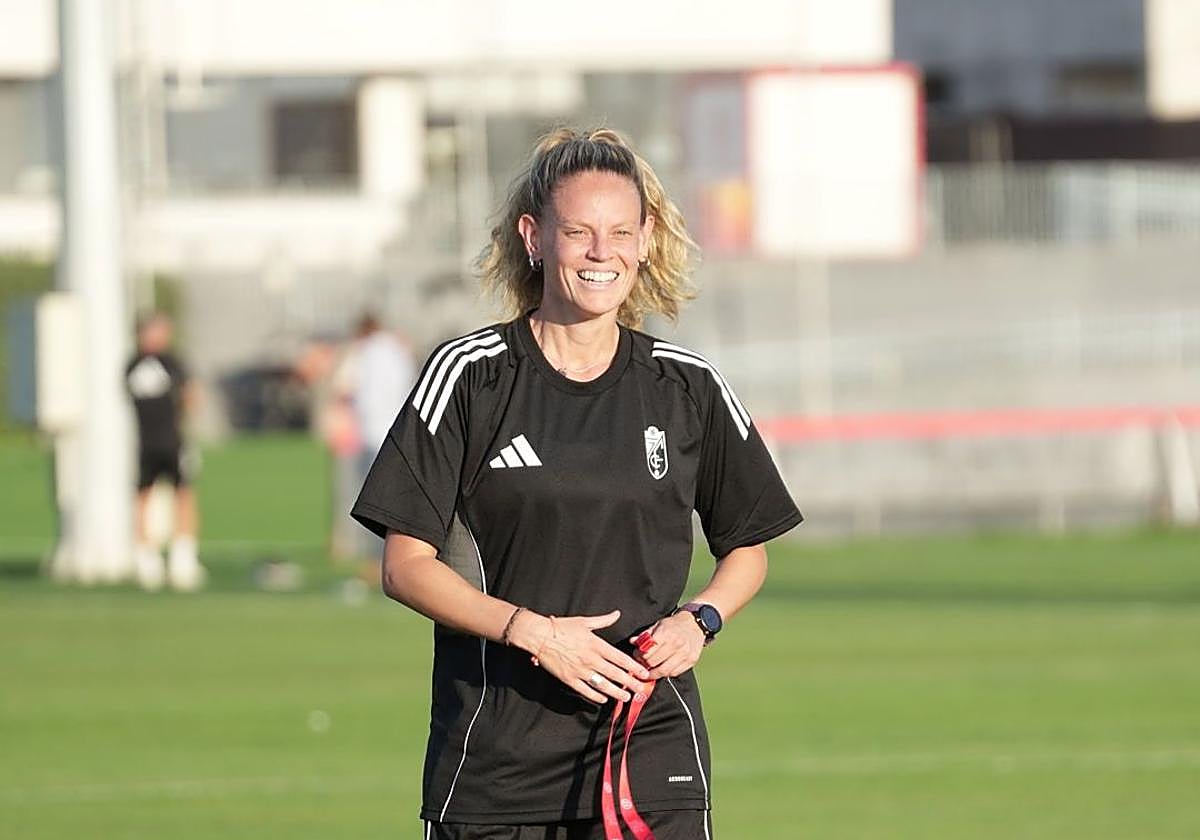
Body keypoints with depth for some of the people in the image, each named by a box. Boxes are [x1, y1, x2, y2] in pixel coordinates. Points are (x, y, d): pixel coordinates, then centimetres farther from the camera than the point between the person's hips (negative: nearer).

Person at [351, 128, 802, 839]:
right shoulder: (469, 375, 0)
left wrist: (700, 620, -2)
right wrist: (530, 630, -15)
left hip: (653, 747, 1)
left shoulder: (690, 387, 7)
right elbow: (407, 565, -2)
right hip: (493, 752, -1)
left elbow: (748, 547, 19)